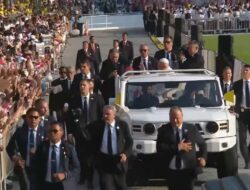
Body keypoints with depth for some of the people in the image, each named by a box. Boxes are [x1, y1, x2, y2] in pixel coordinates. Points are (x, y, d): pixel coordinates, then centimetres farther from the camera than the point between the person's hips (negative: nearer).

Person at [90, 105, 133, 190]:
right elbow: (94, 143, 8)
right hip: (103, 160, 0)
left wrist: (126, 154, -17)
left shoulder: (123, 125, -6)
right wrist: (96, 156, 2)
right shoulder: (97, 125, -4)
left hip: (118, 160, 1)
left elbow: (129, 141, -1)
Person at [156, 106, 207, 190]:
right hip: (171, 171, 1)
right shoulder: (163, 130, -1)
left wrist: (203, 157, -4)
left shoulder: (192, 129, 2)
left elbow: (202, 144, 14)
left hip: (188, 170, 0)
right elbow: (159, 148, -12)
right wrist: (177, 147, -17)